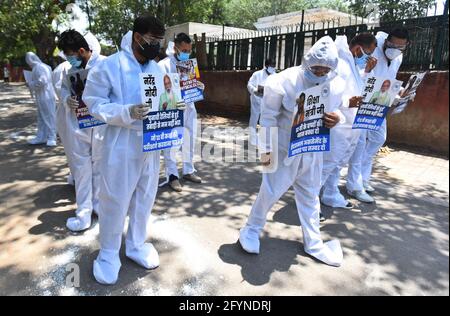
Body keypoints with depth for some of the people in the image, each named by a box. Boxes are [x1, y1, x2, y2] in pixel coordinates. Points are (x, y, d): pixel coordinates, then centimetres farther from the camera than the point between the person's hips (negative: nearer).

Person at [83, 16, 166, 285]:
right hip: (121, 145, -5)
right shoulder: (110, 66, -9)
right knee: (115, 199, 5)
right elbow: (94, 102, -9)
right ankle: (109, 252, 27)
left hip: (151, 145, 6)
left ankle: (137, 243, 37)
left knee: (145, 196, 16)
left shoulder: (158, 69, 8)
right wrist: (126, 112, -24)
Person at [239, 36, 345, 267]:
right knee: (271, 191, 1)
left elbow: (334, 110, 10)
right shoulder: (284, 81, -19)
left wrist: (336, 119, -16)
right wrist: (266, 148, -12)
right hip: (284, 147, -5)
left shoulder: (336, 85, -5)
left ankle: (313, 243, 31)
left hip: (312, 149, 5)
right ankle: (252, 230, 27)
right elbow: (268, 117, -13)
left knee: (310, 194, 15)